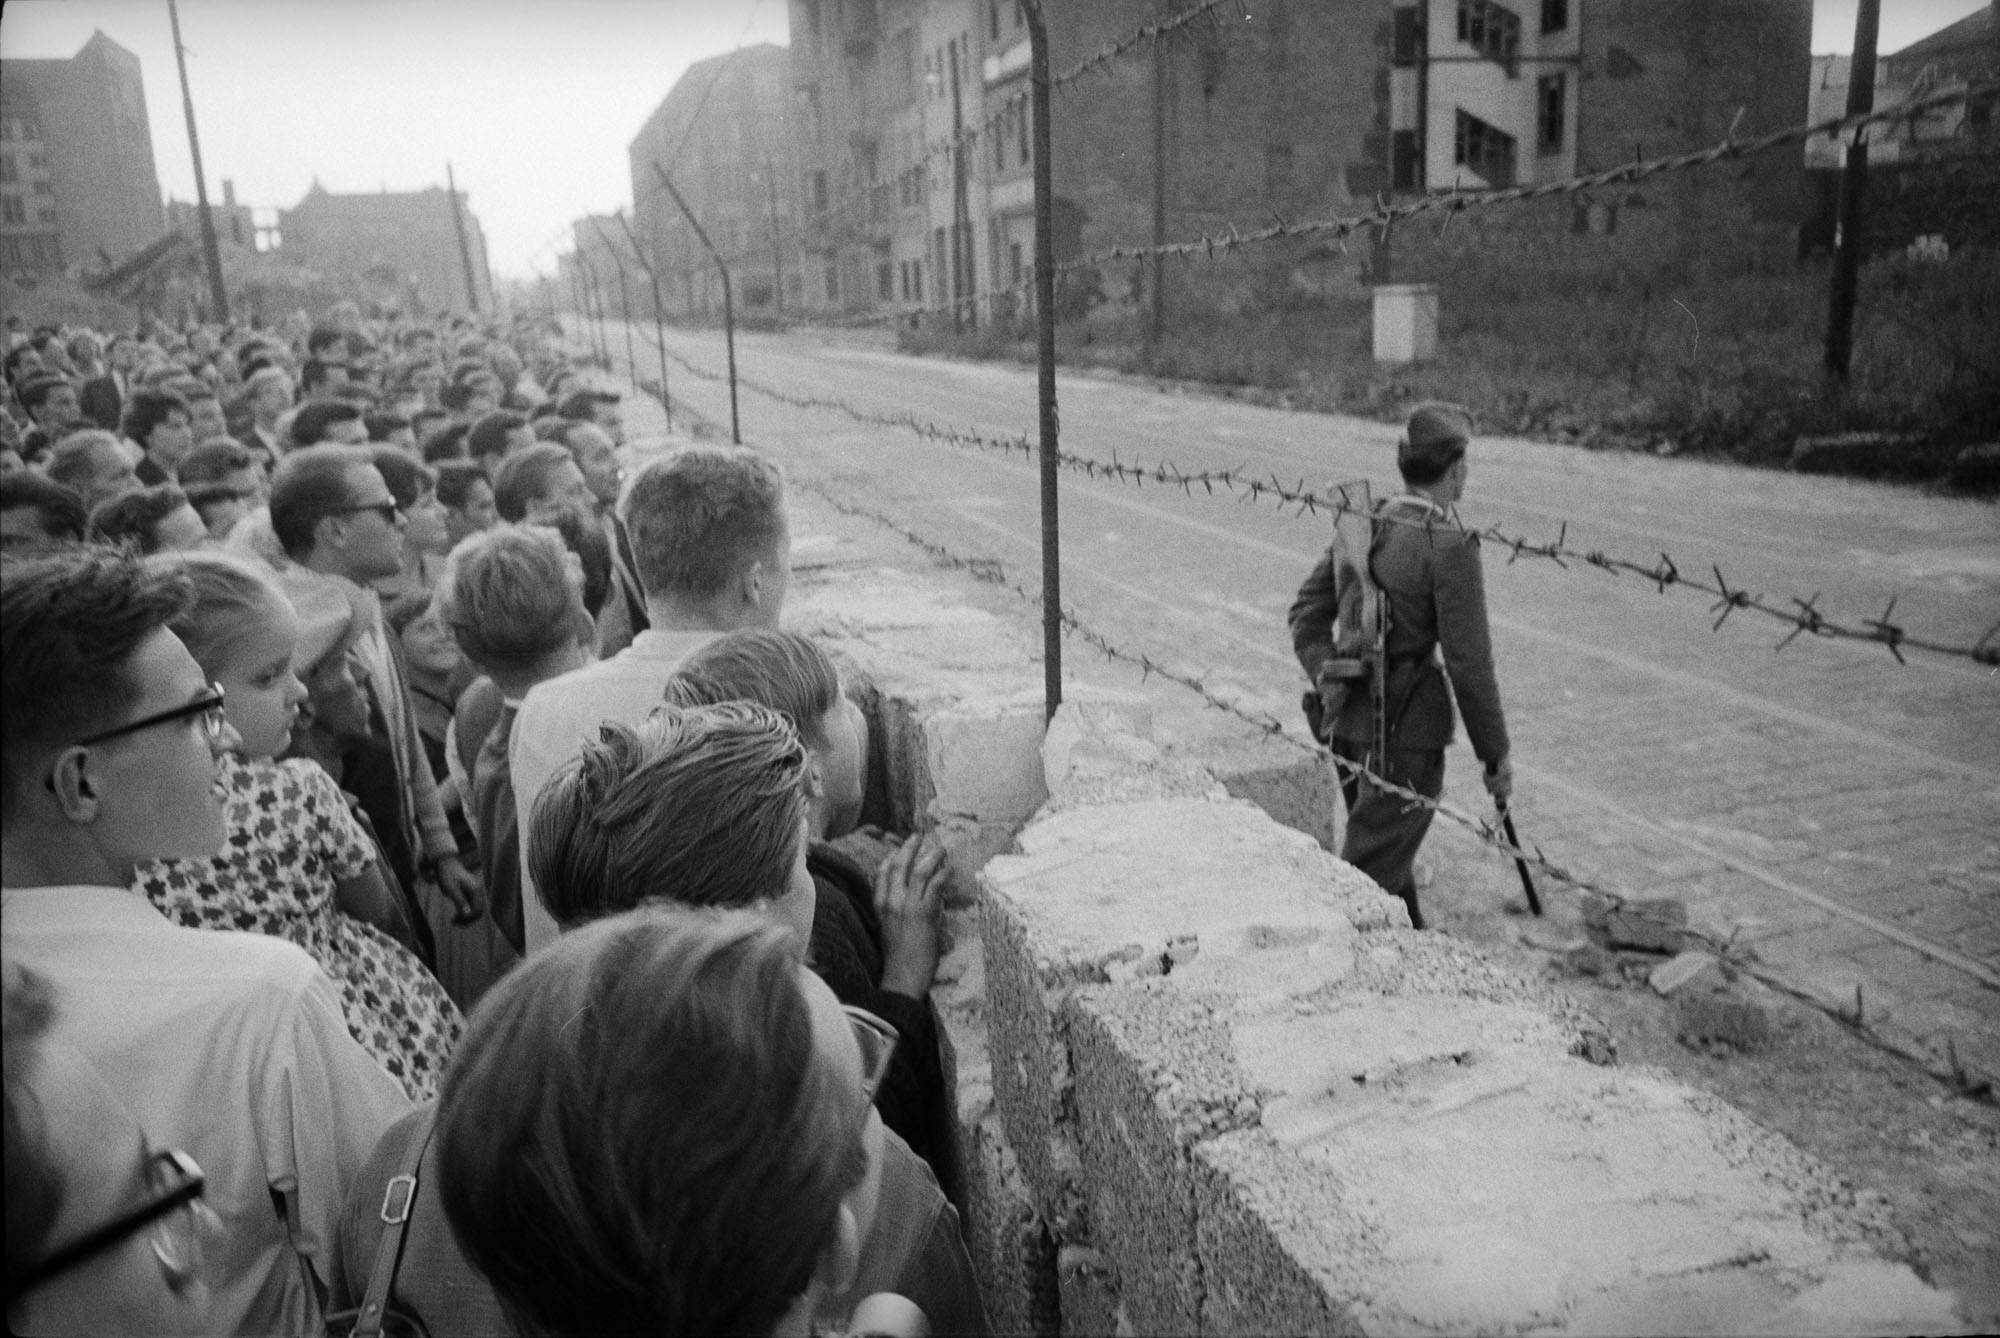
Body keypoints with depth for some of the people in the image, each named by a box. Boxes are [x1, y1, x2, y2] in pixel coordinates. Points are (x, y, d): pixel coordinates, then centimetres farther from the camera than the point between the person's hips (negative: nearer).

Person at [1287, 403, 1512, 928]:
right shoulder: (1450, 547, -17)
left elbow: (1306, 613, 3)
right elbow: (1469, 662, -17)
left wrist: (1333, 686, -7)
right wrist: (1496, 755, -6)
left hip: (1350, 723, 8)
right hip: (1406, 734, -8)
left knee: (1391, 862, 23)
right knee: (1370, 878, -1)